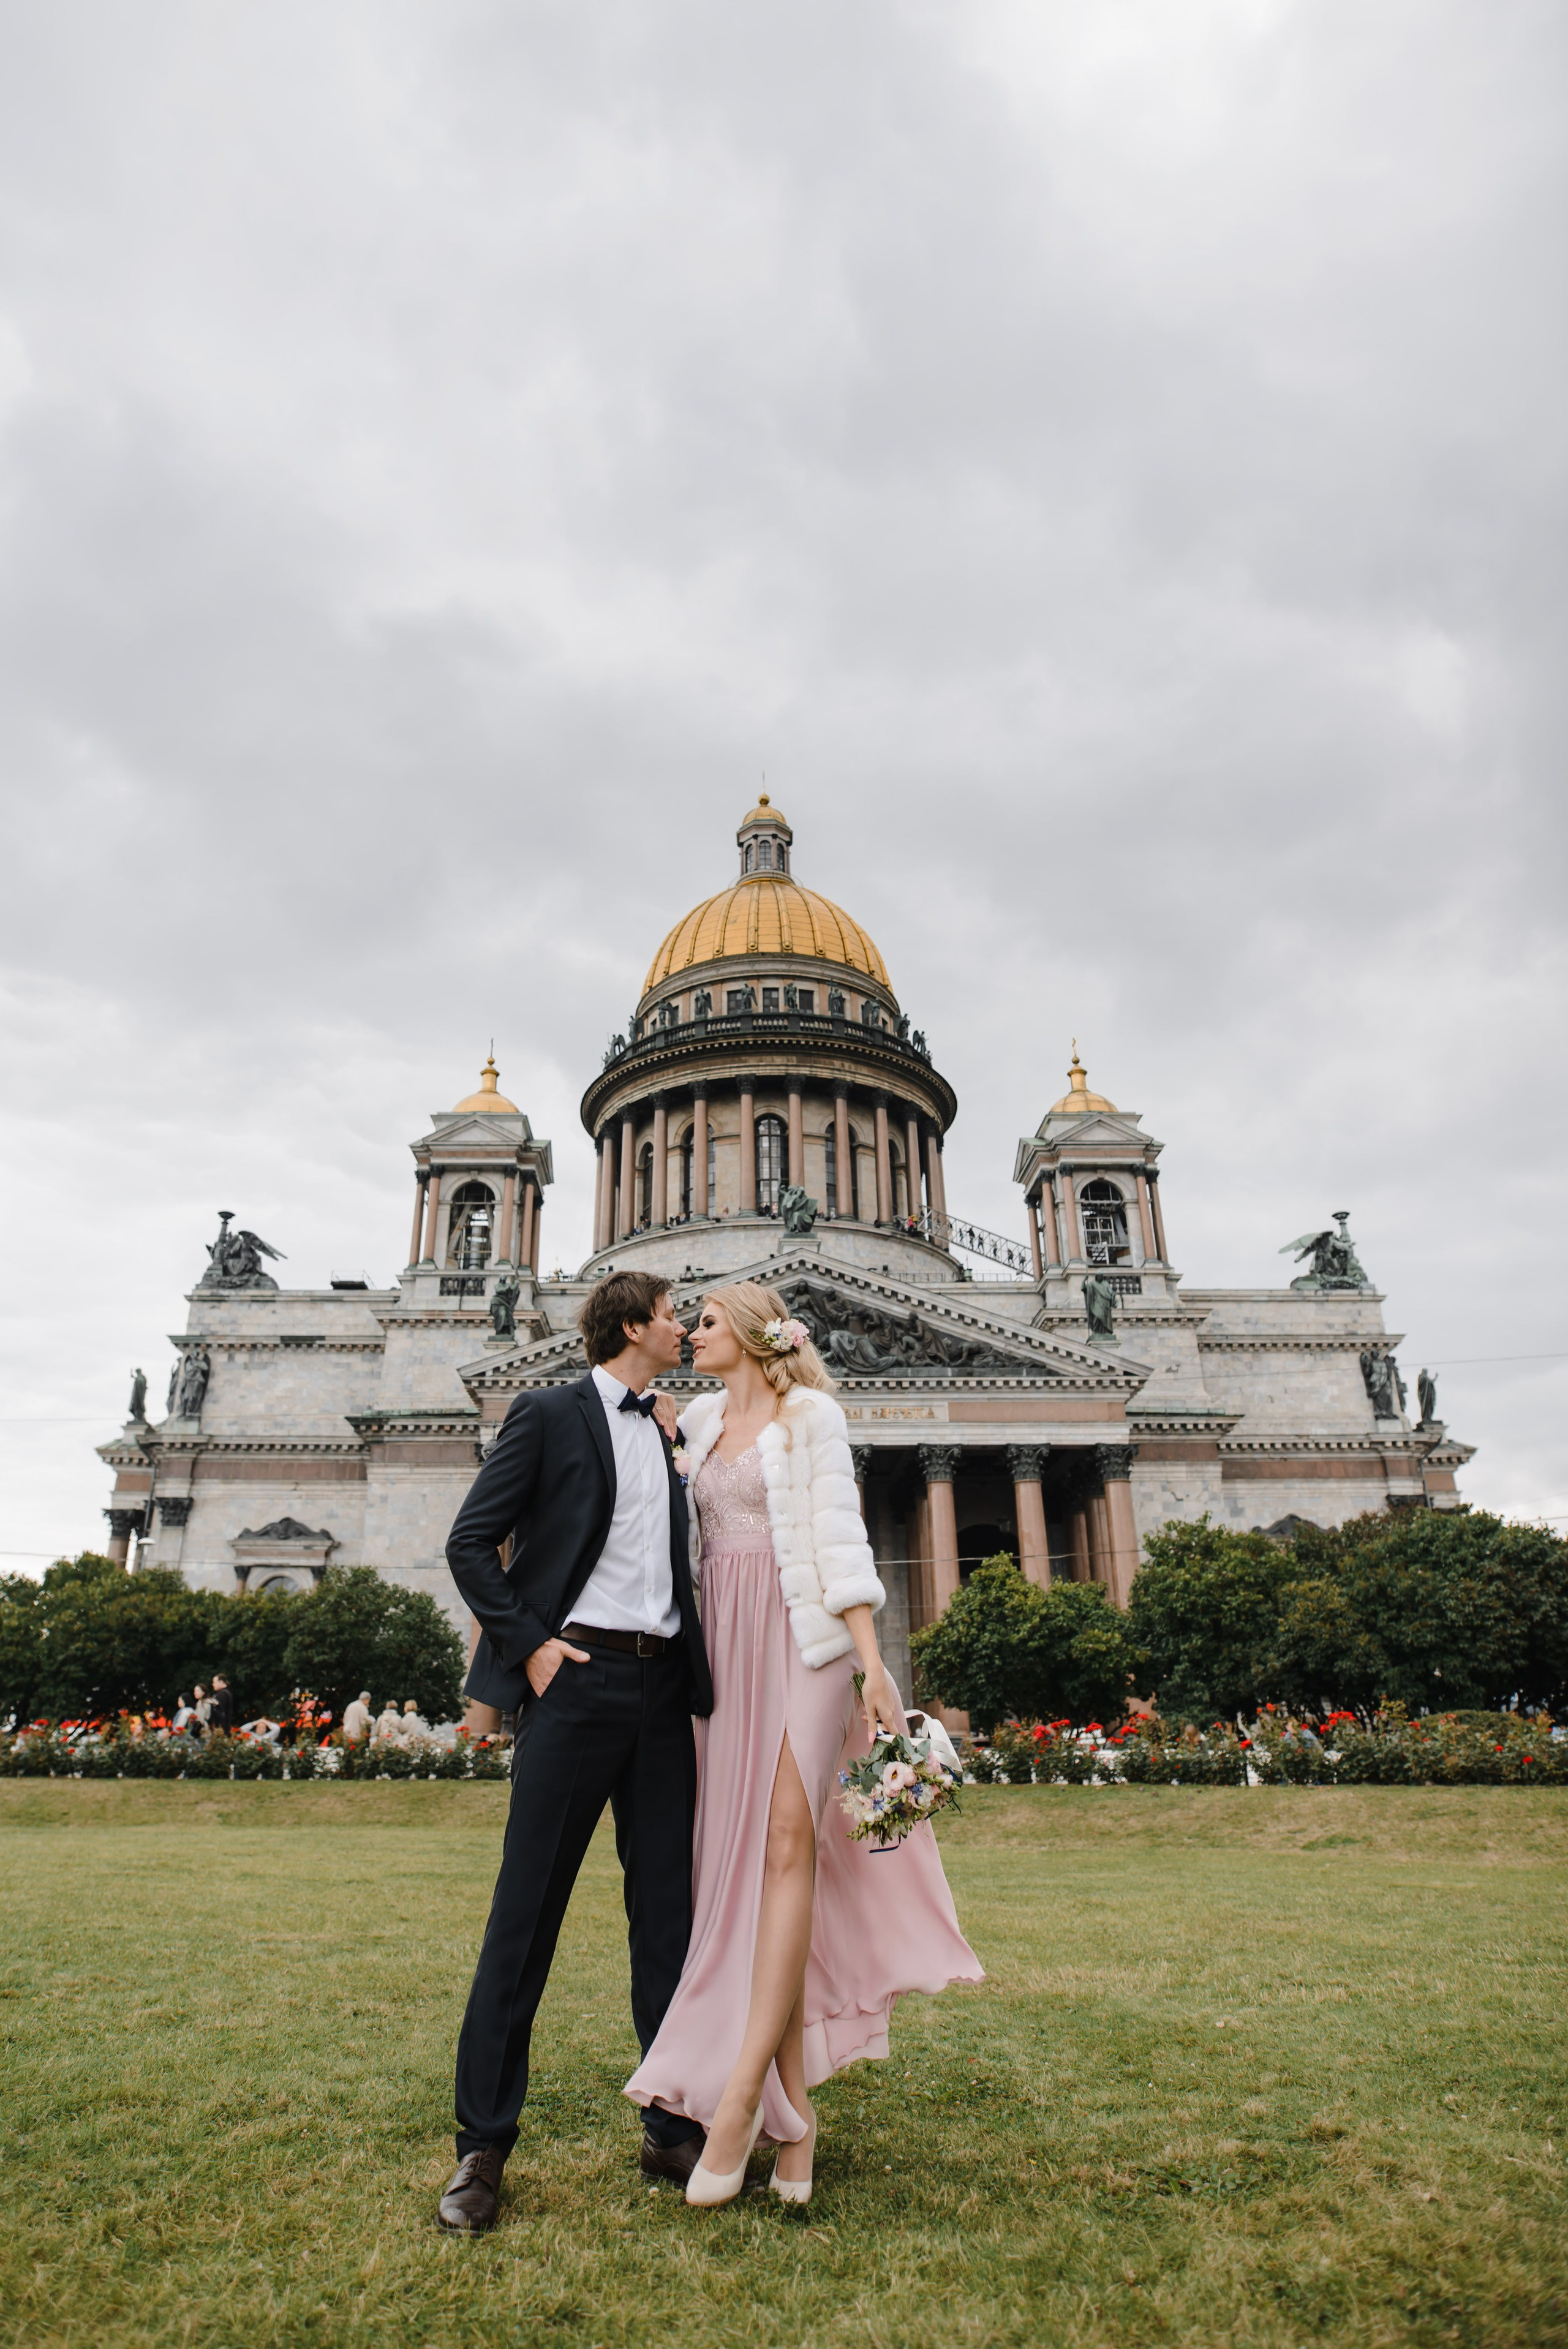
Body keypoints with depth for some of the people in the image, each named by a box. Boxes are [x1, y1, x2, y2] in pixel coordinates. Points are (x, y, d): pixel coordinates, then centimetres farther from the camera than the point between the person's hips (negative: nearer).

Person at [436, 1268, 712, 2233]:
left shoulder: (669, 1437, 16)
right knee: (527, 1911, 1)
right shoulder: (550, 1414, -2)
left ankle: (675, 2127, 23)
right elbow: (472, 1543, -5)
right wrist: (530, 1643, -11)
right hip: (579, 1679, -6)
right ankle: (484, 2146, 15)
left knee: (669, 1910, 10)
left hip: (664, 1685, 6)